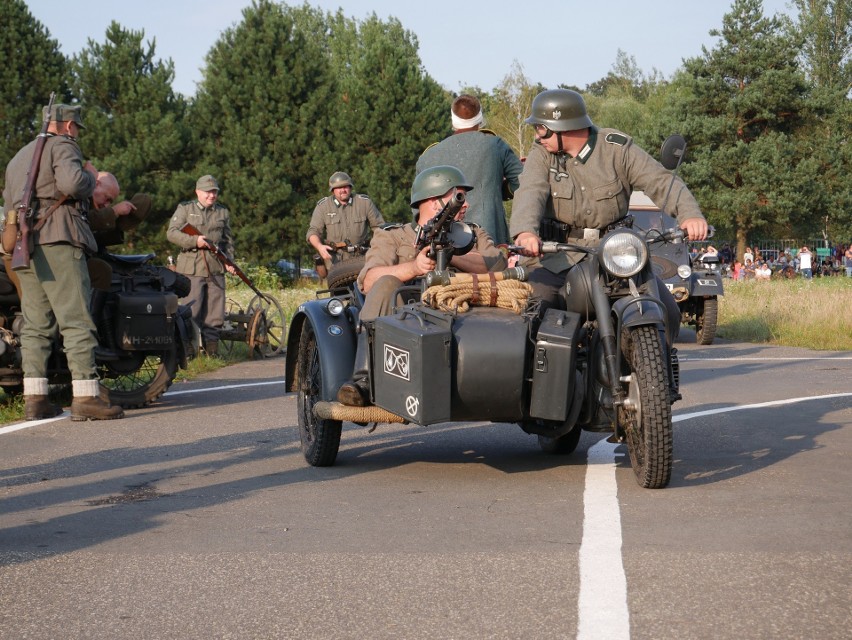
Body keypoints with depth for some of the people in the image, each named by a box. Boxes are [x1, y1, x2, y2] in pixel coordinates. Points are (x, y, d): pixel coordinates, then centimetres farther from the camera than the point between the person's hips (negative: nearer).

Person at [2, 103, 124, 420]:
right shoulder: (62, 146, 1)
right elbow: (71, 182, -18)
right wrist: (90, 177, 1)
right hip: (57, 240, -8)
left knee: (36, 323, 7)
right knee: (76, 320, -10)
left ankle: (34, 397, 3)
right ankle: (85, 397, -16)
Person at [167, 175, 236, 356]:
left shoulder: (223, 212, 17)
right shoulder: (185, 209, 6)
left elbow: (228, 240, 19)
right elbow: (172, 233, -2)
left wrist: (229, 261, 3)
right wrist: (195, 241, -15)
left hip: (216, 268, 4)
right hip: (191, 268, -4)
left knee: (215, 314, 3)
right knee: (191, 310, -8)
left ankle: (211, 349, 10)